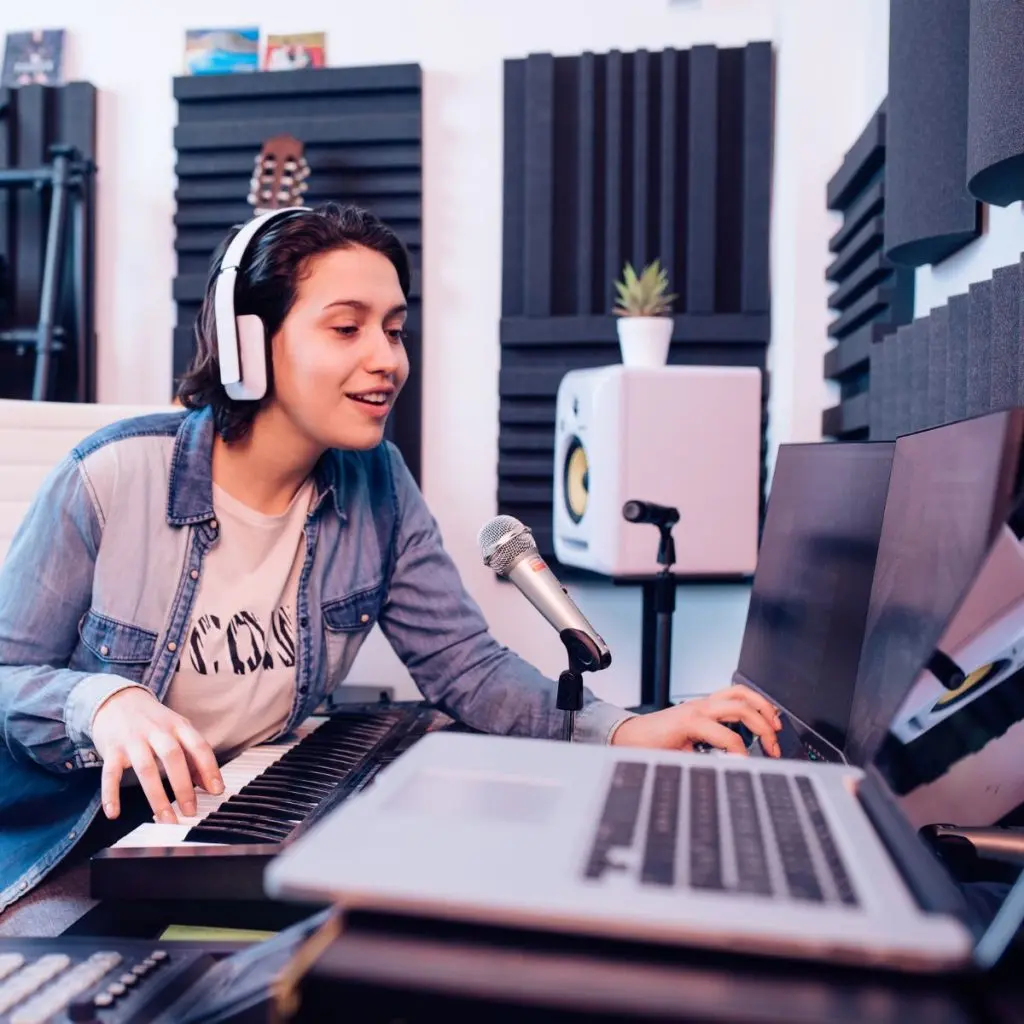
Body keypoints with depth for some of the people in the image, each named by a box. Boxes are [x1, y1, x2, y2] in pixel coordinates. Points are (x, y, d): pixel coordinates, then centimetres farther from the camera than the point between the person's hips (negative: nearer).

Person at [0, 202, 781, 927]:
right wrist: (104, 704, -30)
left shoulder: (378, 486, -6)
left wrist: (624, 731, -24)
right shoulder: (113, 477, -17)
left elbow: (466, 663, -8)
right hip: (87, 831, -2)